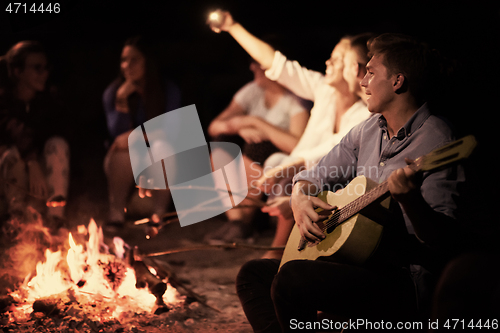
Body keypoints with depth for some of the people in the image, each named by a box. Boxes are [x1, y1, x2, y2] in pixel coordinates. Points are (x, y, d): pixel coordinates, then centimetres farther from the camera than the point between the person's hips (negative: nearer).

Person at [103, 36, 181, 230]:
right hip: (125, 164, 1)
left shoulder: (169, 90, -6)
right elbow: (117, 134, -13)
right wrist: (121, 99, -25)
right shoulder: (112, 92, -6)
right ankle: (116, 215, -21)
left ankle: (159, 214, -17)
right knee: (122, 151, -33)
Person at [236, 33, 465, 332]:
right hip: (356, 263, 9)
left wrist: (410, 199, -41)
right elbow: (313, 176, 19)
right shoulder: (369, 130, 12)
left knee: (292, 279, -29)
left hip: (404, 279, -9)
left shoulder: (435, 139, -14)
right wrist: (300, 199, -4)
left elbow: (442, 238, -21)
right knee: (253, 275, 5)